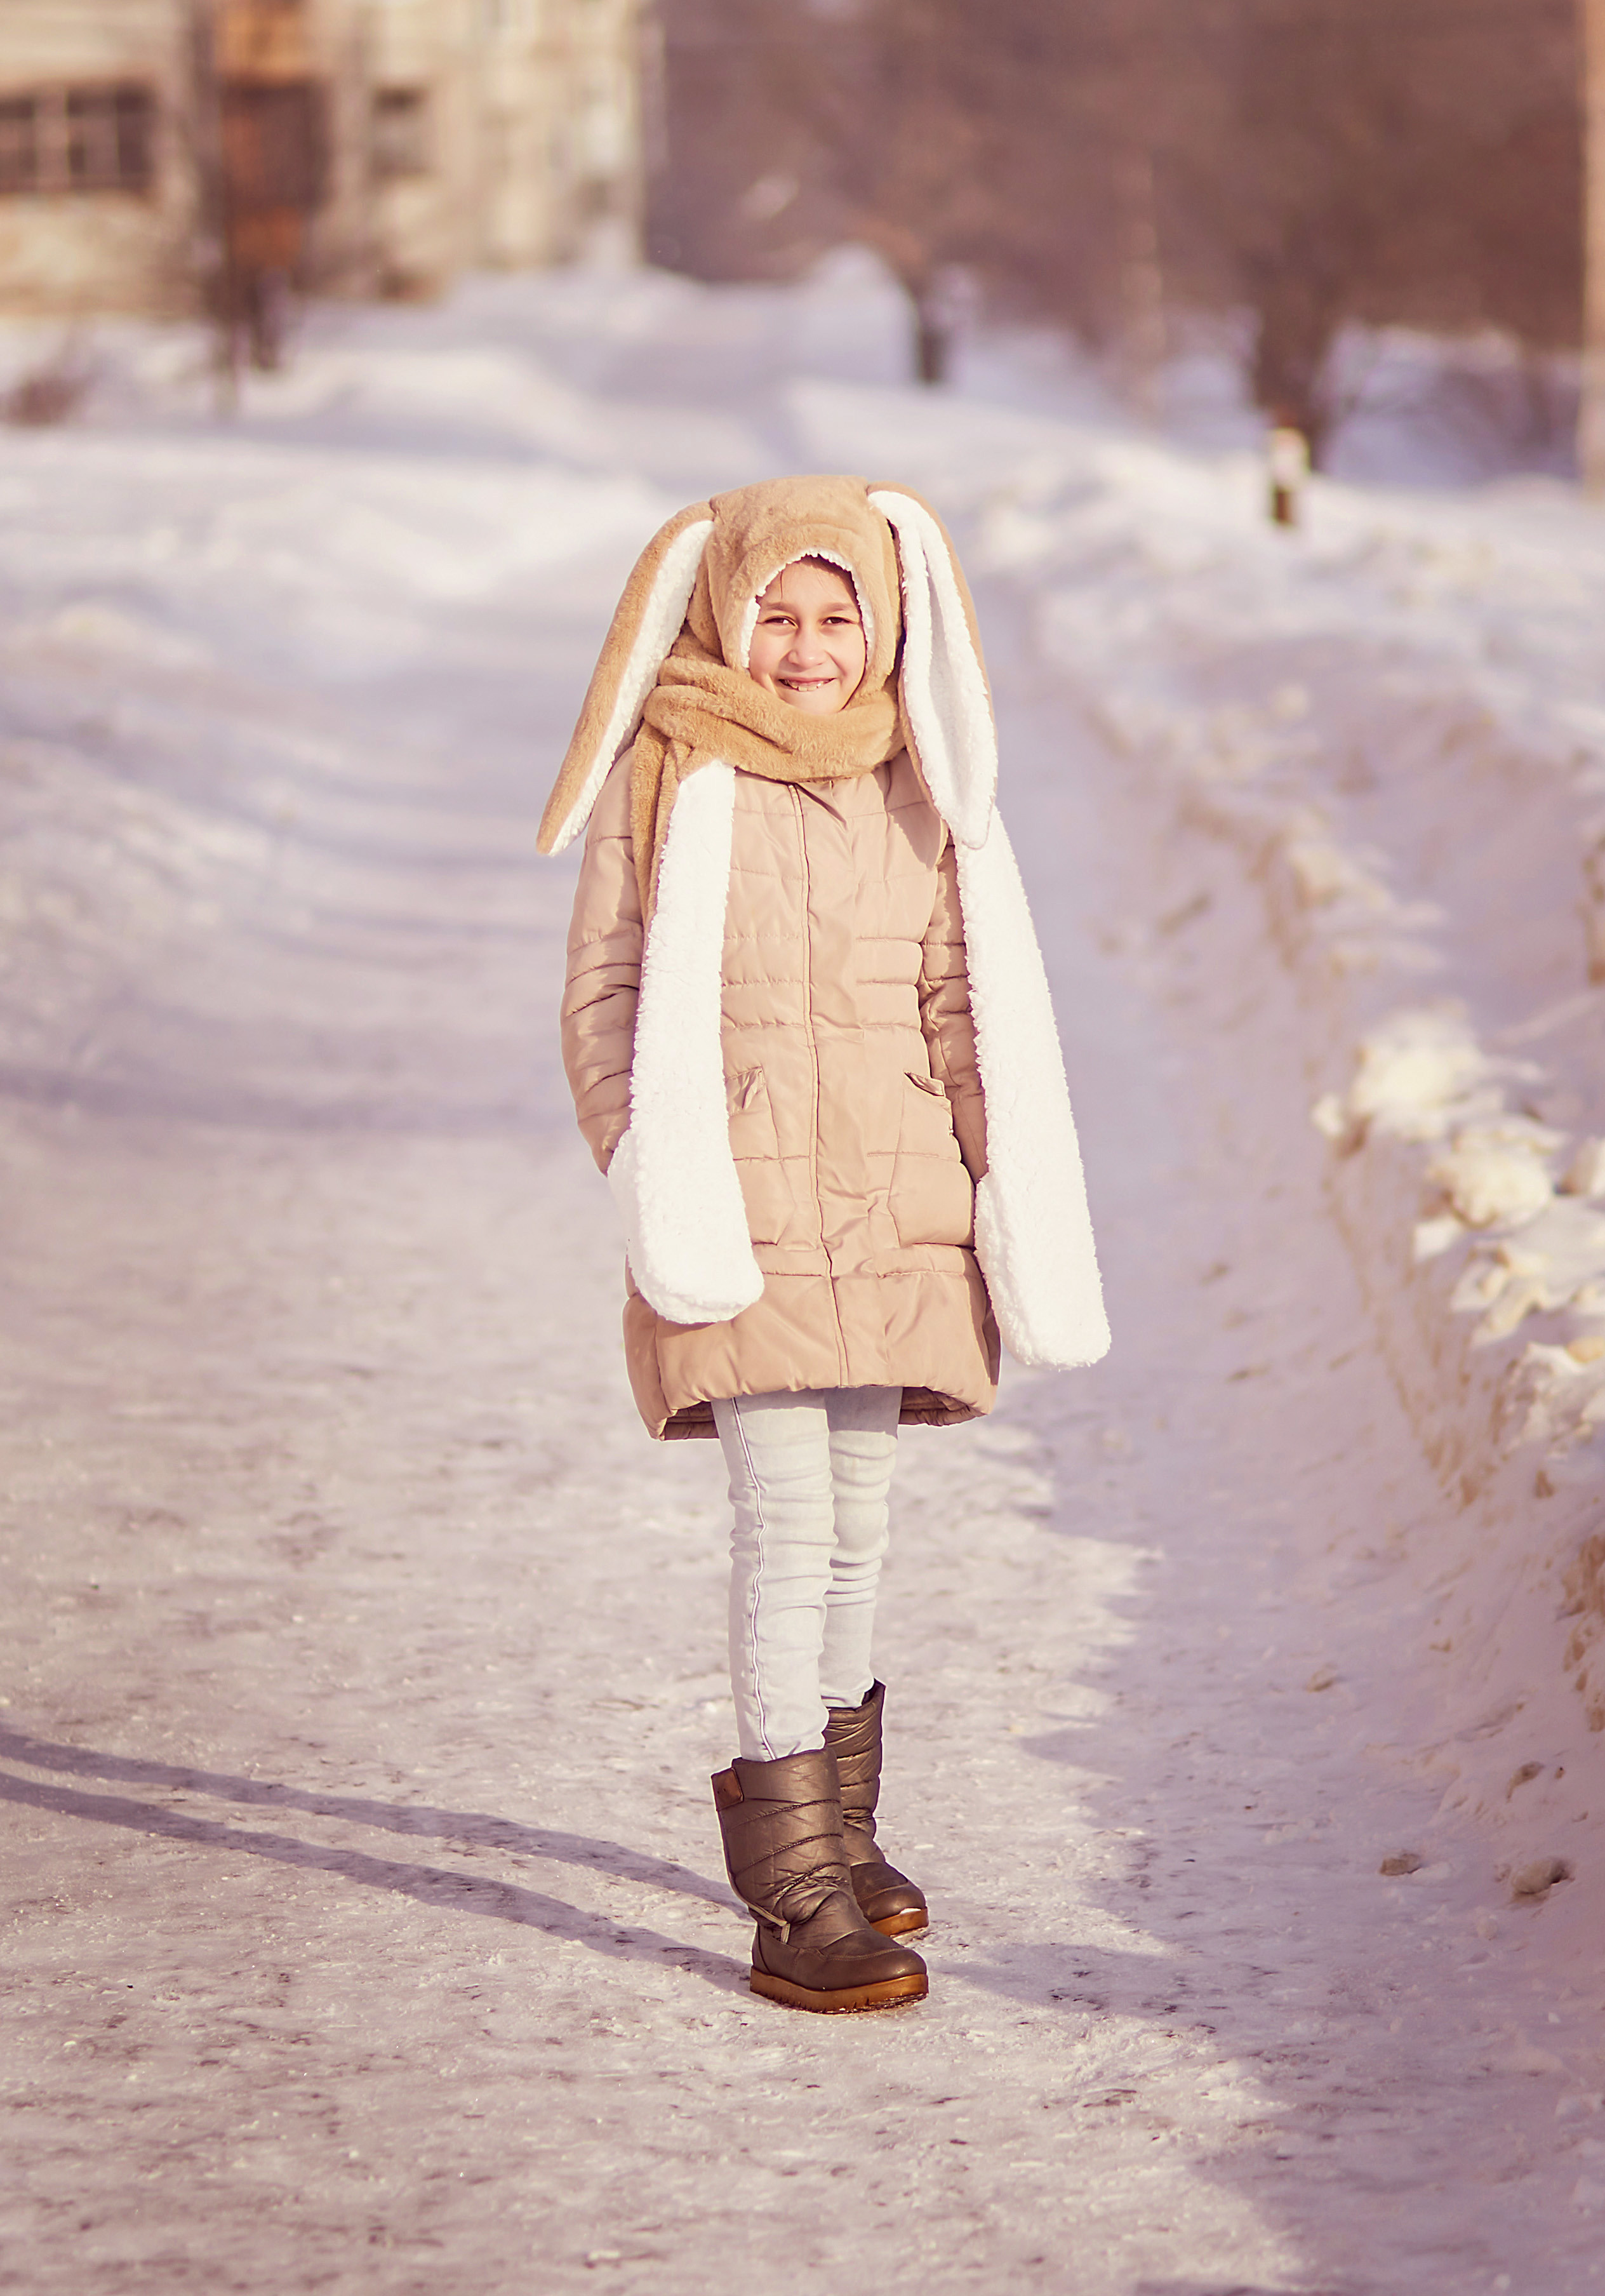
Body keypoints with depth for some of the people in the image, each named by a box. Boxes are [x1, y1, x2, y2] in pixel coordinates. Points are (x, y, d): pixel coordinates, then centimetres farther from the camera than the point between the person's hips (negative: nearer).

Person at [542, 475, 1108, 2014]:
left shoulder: (913, 793, 10)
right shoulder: (664, 779, -1)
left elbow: (963, 998, 14)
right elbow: (605, 993, 1)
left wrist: (997, 1184, 6)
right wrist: (646, 1181, -8)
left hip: (890, 1202, 4)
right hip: (737, 1192, -4)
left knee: (857, 1513, 12)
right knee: (787, 1511, -11)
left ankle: (830, 1813, 30)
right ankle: (793, 1886, -10)